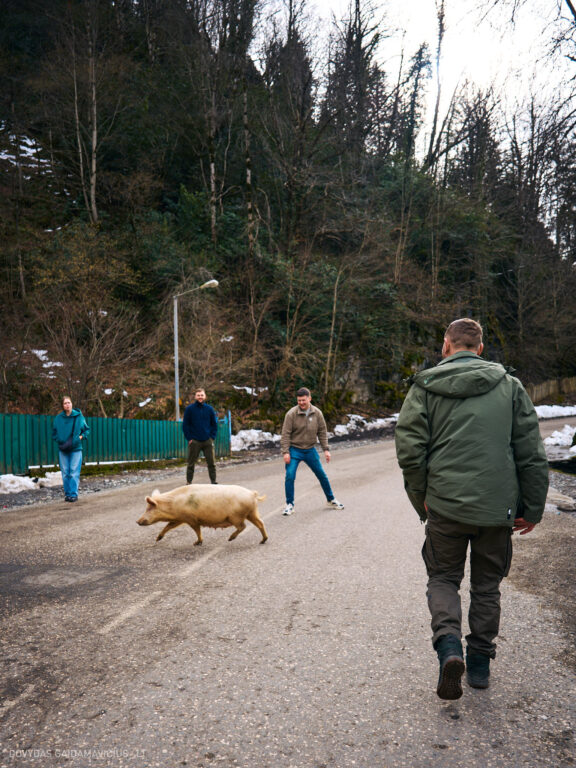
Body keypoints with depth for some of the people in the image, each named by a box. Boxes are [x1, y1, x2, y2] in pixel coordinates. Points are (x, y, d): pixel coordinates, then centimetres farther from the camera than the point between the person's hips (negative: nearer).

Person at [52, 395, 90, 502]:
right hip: (63, 449, 2)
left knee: (74, 472, -6)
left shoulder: (79, 416, 0)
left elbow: (87, 430, 9)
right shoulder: (58, 418, 4)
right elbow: (54, 432, 13)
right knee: (65, 472, 5)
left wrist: (81, 437, -8)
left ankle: (74, 494, -1)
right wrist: (59, 440, -3)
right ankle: (67, 493, 14)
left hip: (76, 449, -2)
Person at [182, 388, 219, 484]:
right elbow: (185, 425, 2)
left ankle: (213, 481, 13)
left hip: (208, 441, 2)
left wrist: (212, 437, 1)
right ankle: (188, 482, 10)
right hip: (194, 441, -2)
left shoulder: (209, 409, 6)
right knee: (191, 464, 3)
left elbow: (214, 424, 11)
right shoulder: (189, 409, 0)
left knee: (211, 463, 3)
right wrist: (189, 438, -5)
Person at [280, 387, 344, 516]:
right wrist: (285, 452, -17)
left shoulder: (317, 413, -4)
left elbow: (322, 432, 4)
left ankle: (331, 499, 31)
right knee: (290, 476, -13)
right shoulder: (291, 414, -14)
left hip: (310, 450, 3)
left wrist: (326, 449, 0)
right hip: (294, 450, -3)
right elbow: (286, 434, -12)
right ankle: (289, 504, 3)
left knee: (322, 475, 12)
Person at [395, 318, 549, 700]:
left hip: (445, 506, -1)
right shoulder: (510, 386, 3)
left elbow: (410, 451, -7)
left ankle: (449, 644, -7)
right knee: (487, 584, 19)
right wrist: (532, 509, 9)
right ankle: (480, 662, 26)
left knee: (443, 577, 15)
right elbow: (532, 454, 2)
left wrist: (422, 500, 7)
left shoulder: (425, 388, -2)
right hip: (498, 508, 2)